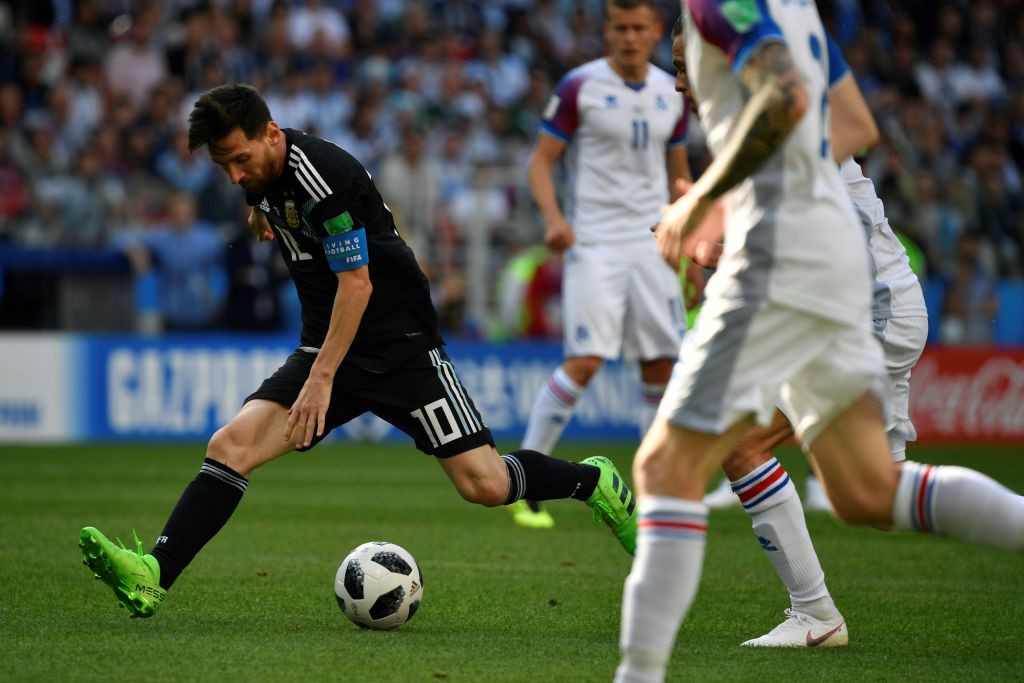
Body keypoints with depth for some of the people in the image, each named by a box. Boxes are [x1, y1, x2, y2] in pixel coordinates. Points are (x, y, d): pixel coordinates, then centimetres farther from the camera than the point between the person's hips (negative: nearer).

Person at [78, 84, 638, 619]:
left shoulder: (321, 175, -22)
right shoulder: (264, 171, 3)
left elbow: (357, 283, -22)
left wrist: (322, 376, -24)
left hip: (399, 343, -7)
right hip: (326, 346, 7)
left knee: (485, 485, -11)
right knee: (231, 446, -14)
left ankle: (593, 483, 16)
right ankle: (153, 576, -21)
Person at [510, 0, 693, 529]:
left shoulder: (670, 94, 10)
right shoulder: (579, 87, -5)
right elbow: (540, 161, -3)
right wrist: (552, 216, -20)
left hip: (652, 243, 5)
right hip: (594, 242, -5)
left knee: (663, 363, 2)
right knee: (585, 361, -16)